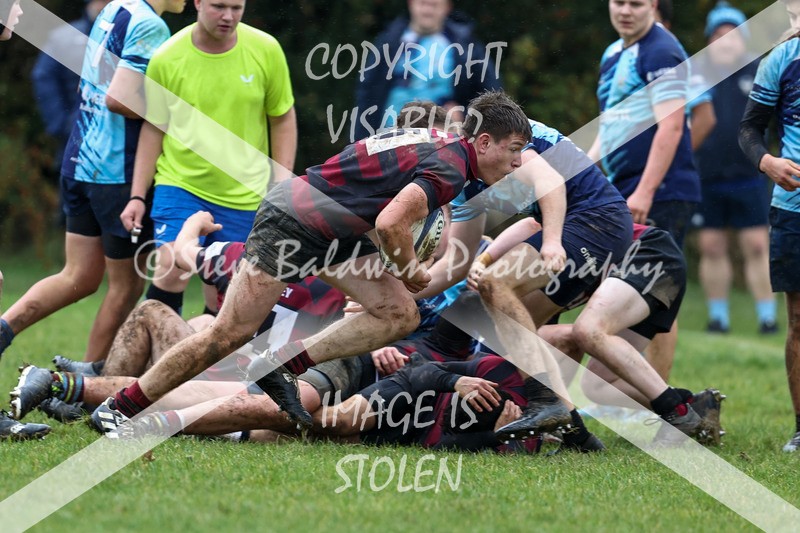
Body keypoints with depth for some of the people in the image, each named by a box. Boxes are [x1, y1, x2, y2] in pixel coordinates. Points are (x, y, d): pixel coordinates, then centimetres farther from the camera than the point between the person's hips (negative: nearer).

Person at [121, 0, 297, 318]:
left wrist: (282, 182, 0)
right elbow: (153, 128, 3)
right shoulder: (166, 59, -7)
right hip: (180, 183, -1)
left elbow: (282, 118, 7)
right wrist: (137, 196, 2)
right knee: (172, 269, -21)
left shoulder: (266, 50, -4)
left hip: (244, 195, 1)